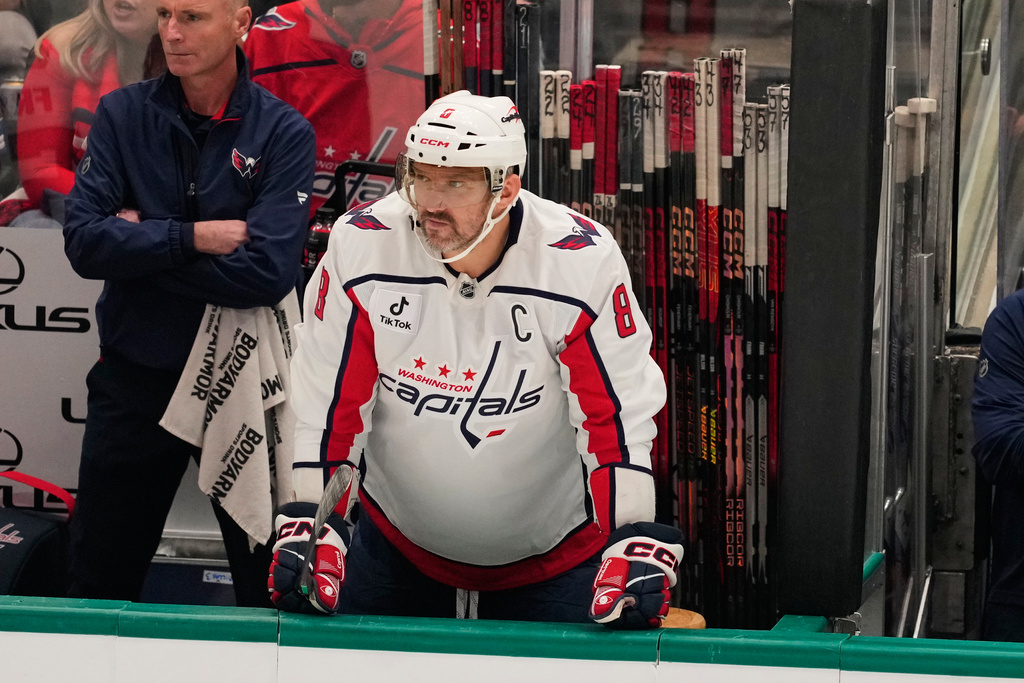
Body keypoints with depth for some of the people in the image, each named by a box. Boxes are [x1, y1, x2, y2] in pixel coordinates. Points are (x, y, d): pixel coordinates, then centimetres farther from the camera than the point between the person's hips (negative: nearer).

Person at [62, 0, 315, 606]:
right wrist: (195, 237, -19)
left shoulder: (284, 133, -8)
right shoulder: (123, 116, -1)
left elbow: (269, 272, -21)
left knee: (271, 588, 8)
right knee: (99, 584, 13)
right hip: (133, 380, 2)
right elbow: (84, 242, -13)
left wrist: (144, 240, -14)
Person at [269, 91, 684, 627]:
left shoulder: (583, 260, -20)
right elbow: (327, 403, -11)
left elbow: (618, 413, -18)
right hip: (396, 538, 2)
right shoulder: (363, 246, -16)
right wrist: (309, 524, -16)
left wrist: (634, 545, -25)